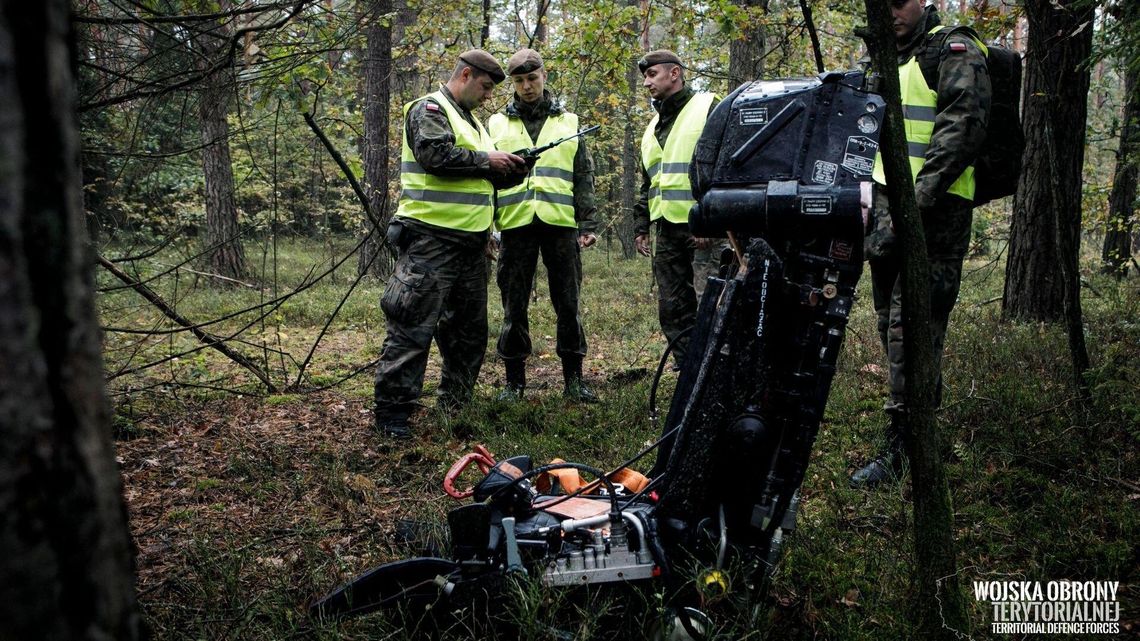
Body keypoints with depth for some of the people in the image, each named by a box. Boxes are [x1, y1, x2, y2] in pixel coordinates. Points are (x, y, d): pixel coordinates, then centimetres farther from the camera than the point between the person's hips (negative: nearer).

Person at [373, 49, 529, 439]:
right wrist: (486, 160, -13)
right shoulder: (429, 109, -6)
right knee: (413, 328, -9)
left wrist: (508, 172, 6)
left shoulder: (471, 121, 23)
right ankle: (391, 411, -4)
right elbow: (436, 155, -23)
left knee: (469, 328, 15)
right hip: (431, 240, -10)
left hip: (470, 245, 10)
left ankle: (456, 404, 27)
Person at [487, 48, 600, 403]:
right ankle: (514, 380, 12)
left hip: (560, 223, 0)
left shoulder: (568, 122, 13)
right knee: (515, 306, 3)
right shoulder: (497, 125, 13)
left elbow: (584, 178, 11)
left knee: (568, 304, 3)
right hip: (516, 224, 0)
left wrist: (587, 223, 2)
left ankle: (573, 379, 11)